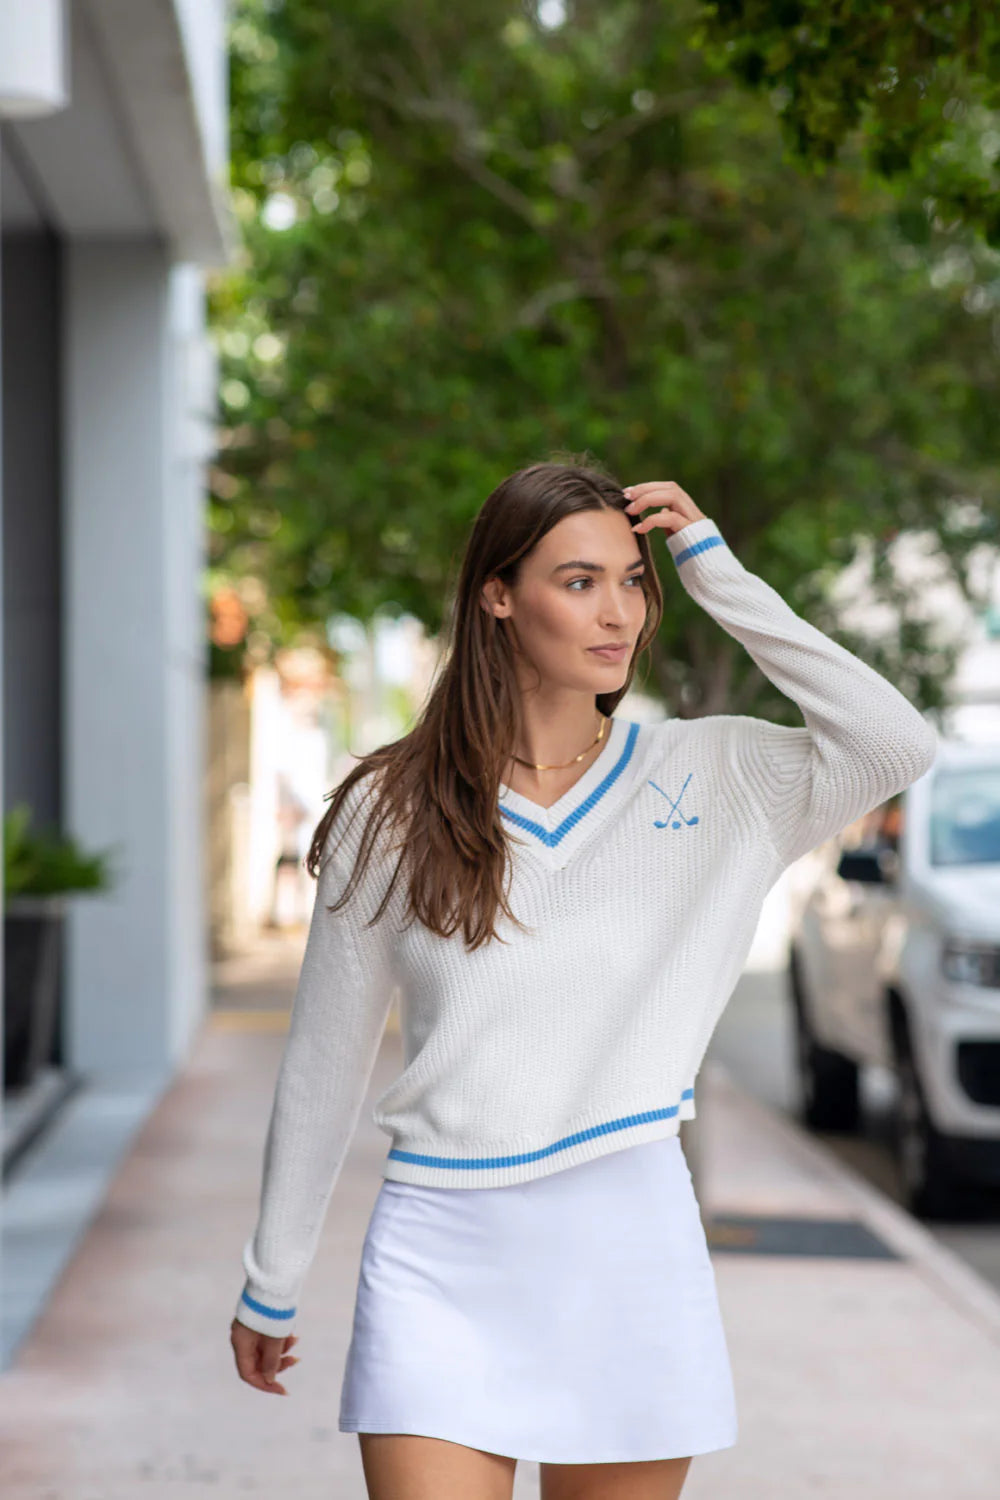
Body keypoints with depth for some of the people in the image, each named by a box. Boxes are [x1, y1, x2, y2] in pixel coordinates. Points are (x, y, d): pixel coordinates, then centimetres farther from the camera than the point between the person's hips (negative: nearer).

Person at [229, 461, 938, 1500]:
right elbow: (322, 1064, 8)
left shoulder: (709, 780, 3)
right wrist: (270, 1286, 14)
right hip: (443, 1258, -1)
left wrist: (716, 573, -9)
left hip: (631, 1249, 1)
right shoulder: (389, 811, 1)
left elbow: (898, 745, -15)